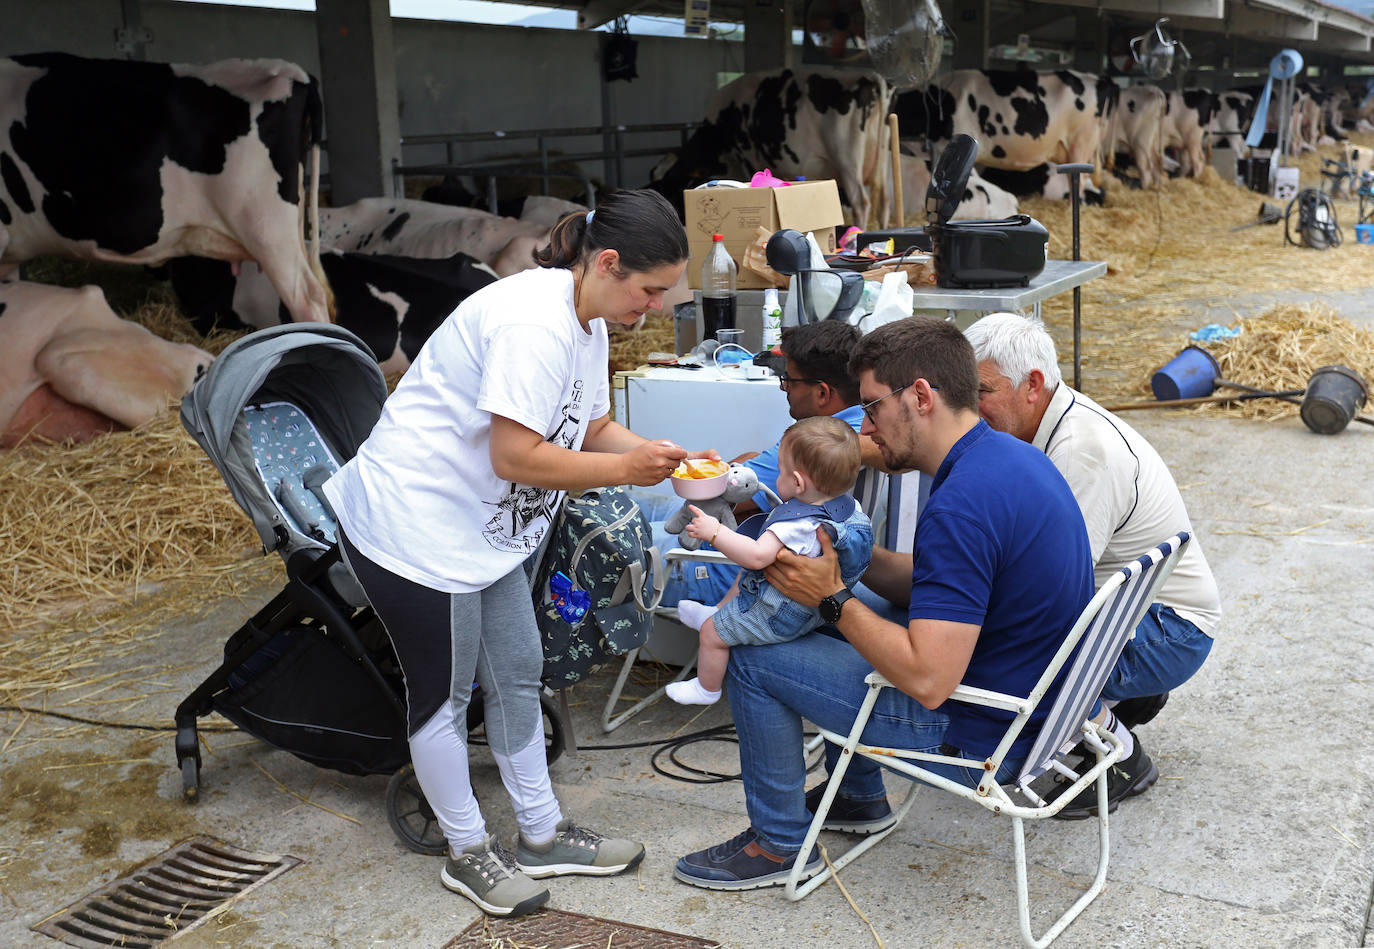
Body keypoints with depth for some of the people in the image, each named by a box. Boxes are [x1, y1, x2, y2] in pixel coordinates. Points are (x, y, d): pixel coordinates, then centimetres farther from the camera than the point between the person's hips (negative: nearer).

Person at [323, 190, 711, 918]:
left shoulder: (587, 321, 6)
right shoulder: (533, 322, -27)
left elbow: (592, 428, 12)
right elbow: (516, 456, -29)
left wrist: (659, 455, -6)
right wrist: (624, 469, -20)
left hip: (483, 532, 10)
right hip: (415, 529, -10)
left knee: (516, 677, 16)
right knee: (444, 693, 6)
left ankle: (542, 836, 30)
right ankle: (468, 854, 24)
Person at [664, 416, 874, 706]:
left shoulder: (797, 524, -40)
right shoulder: (849, 505, -13)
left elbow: (757, 555, -48)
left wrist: (715, 532, -41)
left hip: (777, 617, -9)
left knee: (712, 634, 11)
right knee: (742, 578, 33)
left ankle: (707, 688, 34)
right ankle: (717, 613, 56)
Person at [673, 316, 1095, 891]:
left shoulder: (961, 506, -28)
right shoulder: (1007, 454, 3)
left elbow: (928, 681, -30)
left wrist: (833, 600, -18)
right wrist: (849, 557, 2)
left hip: (980, 737, -10)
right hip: (1037, 705, 10)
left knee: (753, 658, -5)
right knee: (850, 616, 24)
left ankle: (780, 842, 13)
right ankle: (859, 797, 32)